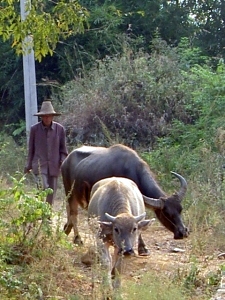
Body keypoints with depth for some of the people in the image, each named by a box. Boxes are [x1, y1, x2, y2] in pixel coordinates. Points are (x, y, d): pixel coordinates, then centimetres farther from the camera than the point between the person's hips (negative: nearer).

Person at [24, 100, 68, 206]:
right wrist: (28, 165, 11)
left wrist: (63, 161, -5)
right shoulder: (34, 129, 0)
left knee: (51, 193, 7)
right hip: (39, 165, -2)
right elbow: (31, 149, 9)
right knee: (43, 189, -20)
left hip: (54, 166, 2)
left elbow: (63, 149, 10)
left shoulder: (60, 129, 1)